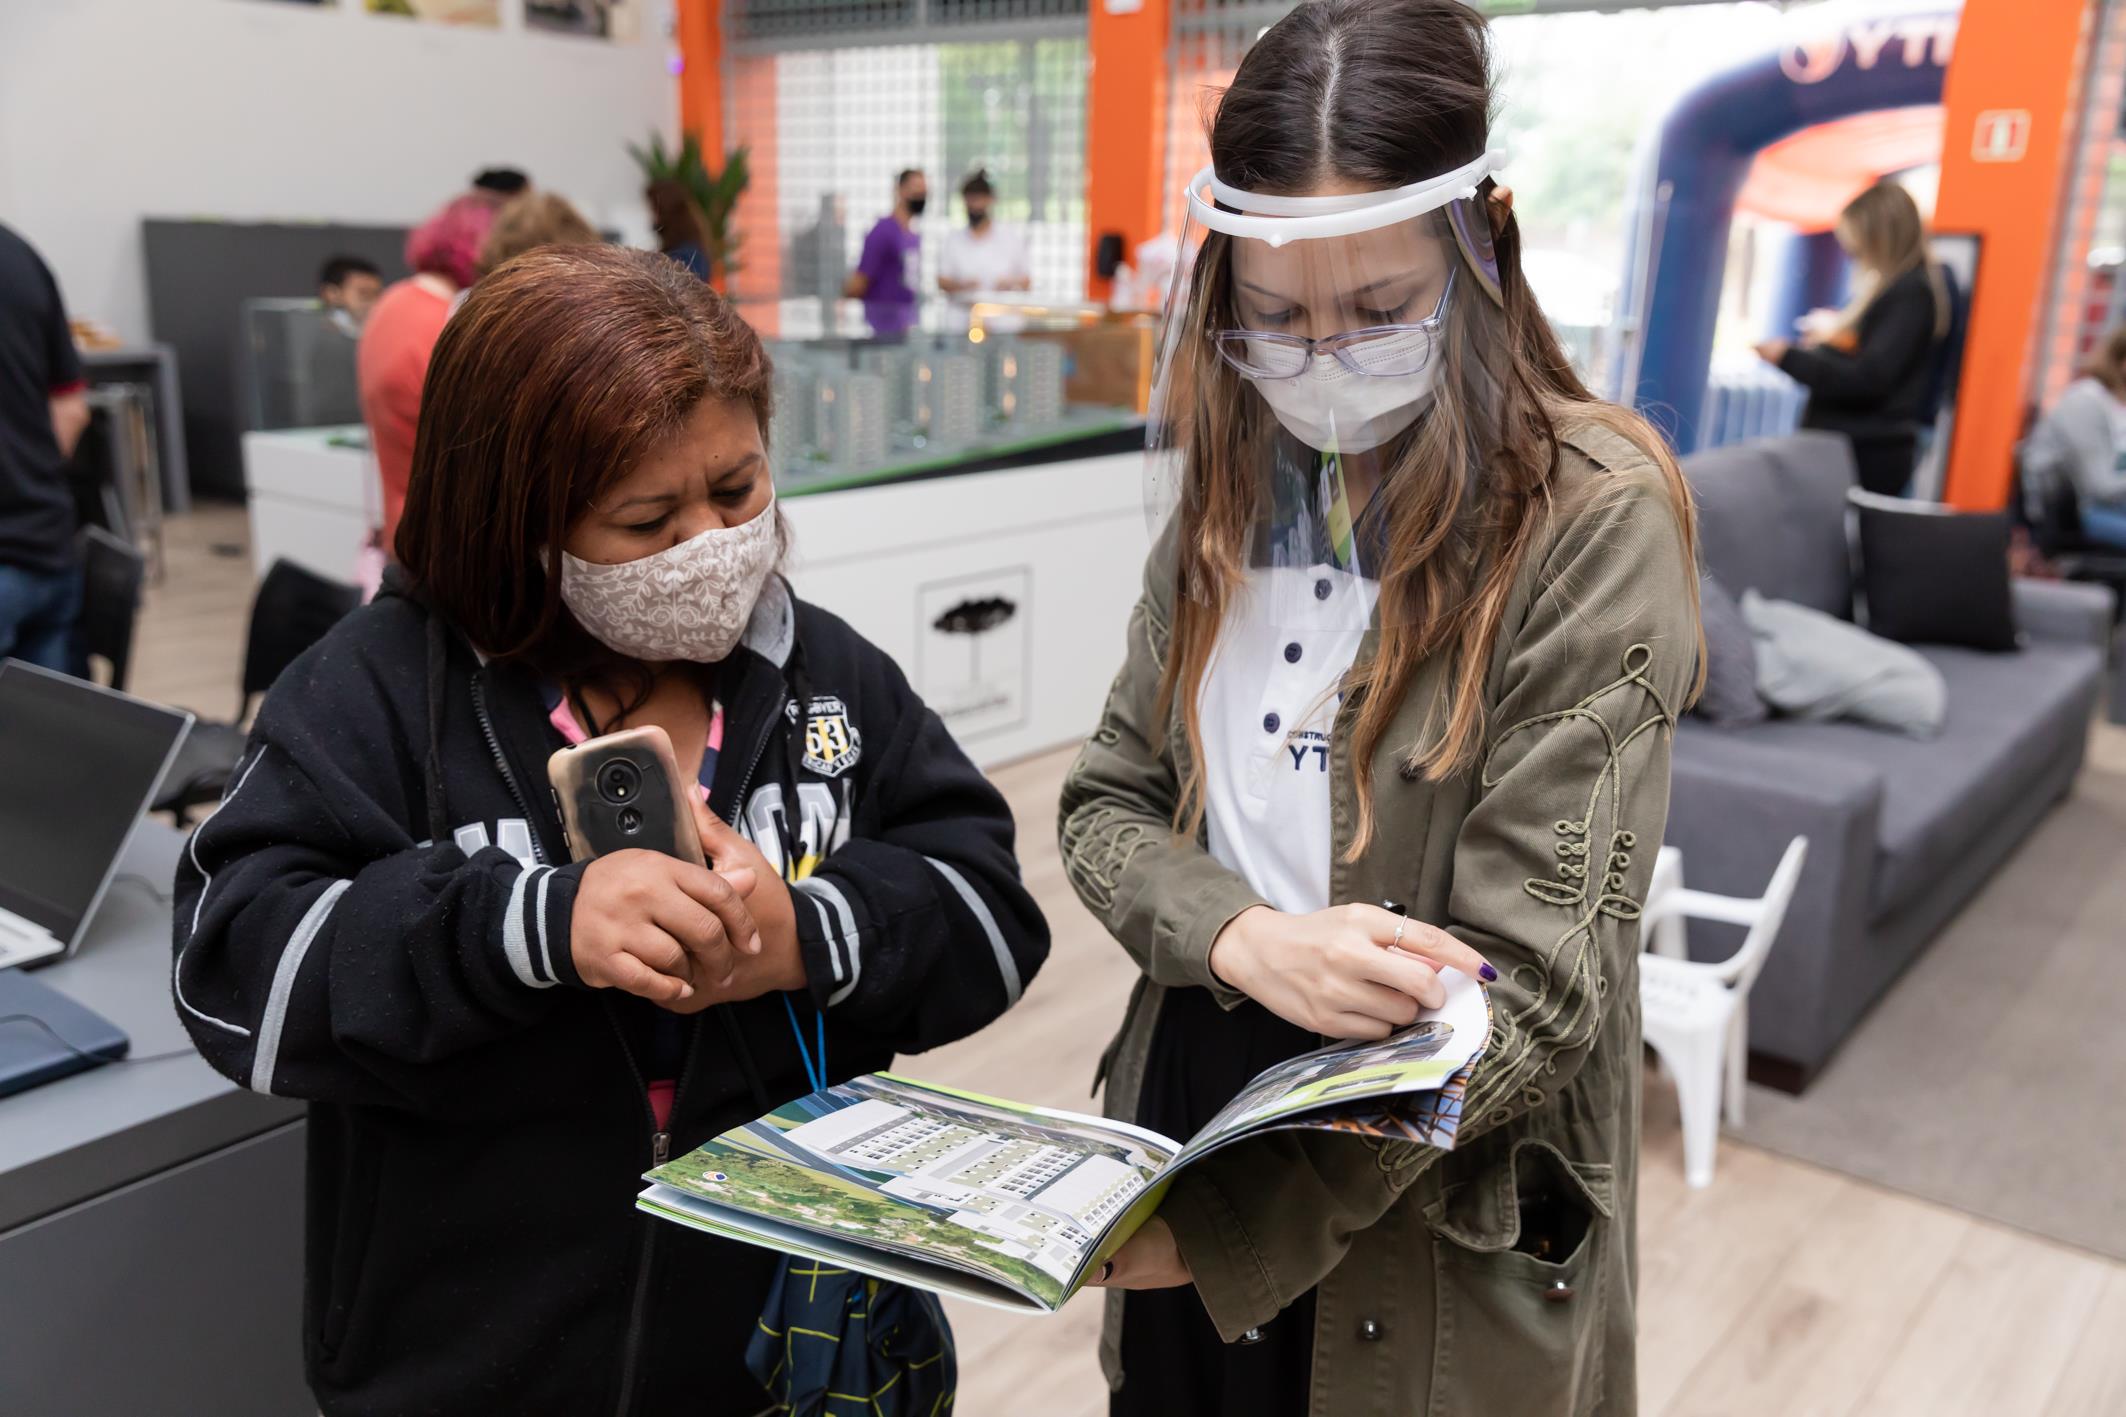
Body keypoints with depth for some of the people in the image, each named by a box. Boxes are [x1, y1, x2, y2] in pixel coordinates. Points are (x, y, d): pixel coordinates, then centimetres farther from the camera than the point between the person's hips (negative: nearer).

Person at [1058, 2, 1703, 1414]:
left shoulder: (1593, 524, -18)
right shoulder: (1237, 482, -1)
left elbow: (1528, 987, -20)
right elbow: (1108, 802, 0)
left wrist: (1217, 1227, -23)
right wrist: (1246, 941, -21)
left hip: (1435, 1227, -4)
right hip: (1191, 1099, 5)